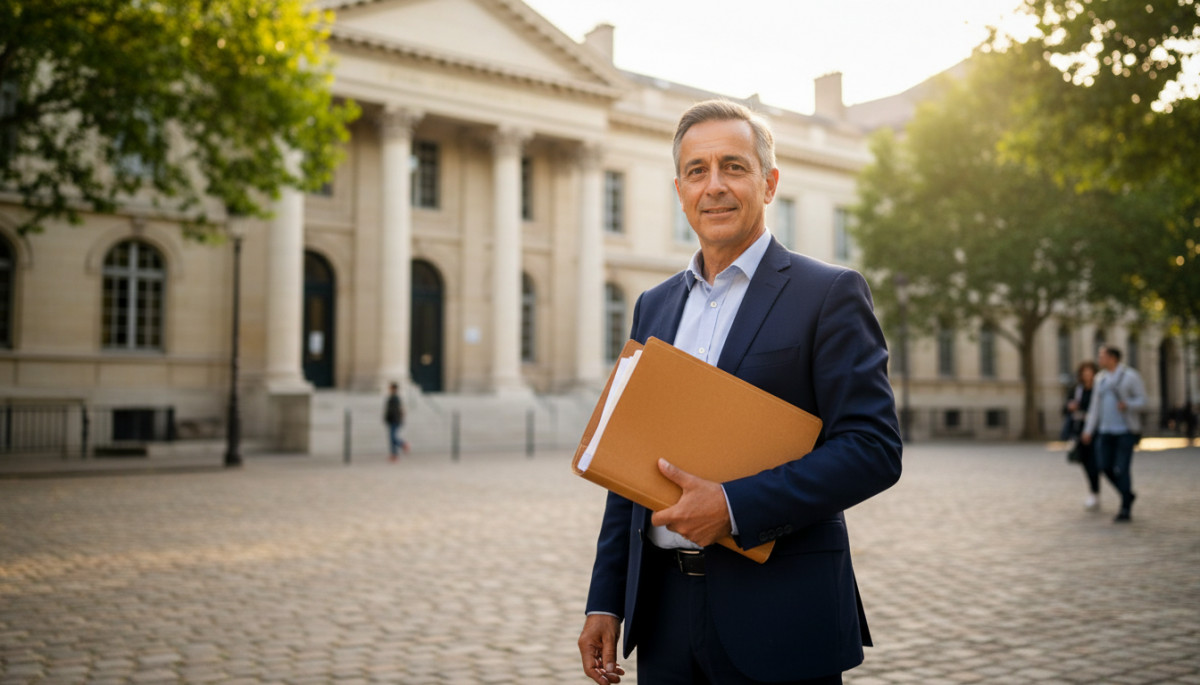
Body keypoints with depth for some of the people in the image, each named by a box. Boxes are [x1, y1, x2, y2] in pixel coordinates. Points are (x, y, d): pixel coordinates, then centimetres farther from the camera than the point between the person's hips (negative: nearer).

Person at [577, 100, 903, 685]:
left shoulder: (829, 294, -6)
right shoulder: (654, 305, 11)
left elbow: (874, 448, -13)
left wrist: (734, 507, -21)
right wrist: (605, 601, 9)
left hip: (778, 619, -5)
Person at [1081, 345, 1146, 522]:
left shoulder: (1130, 375, -8)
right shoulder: (1101, 378, 10)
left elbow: (1142, 400, -6)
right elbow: (1096, 405, 12)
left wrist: (1127, 405, -28)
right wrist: (1089, 430, 8)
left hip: (1126, 429, -6)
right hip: (1107, 430, 6)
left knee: (1122, 469, -9)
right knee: (1104, 466, 1)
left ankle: (1125, 509, 2)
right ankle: (1128, 495, 24)